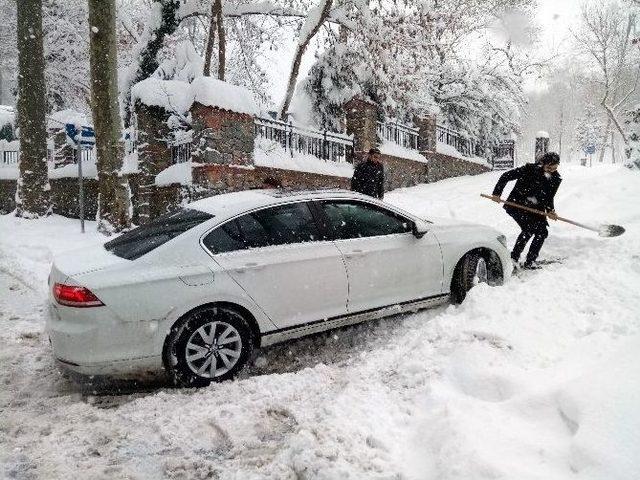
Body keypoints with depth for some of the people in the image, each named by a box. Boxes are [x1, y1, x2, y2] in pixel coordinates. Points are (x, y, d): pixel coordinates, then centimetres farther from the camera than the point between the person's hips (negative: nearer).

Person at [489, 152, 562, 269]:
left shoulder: (556, 179, -2)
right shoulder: (529, 169, -18)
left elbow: (549, 198, 6)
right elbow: (506, 176, -12)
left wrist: (550, 211, -13)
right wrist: (497, 193, -15)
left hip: (536, 209, 6)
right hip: (517, 205, -6)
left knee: (542, 232, 0)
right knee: (528, 229, -21)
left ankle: (530, 262, 11)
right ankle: (514, 257, -11)